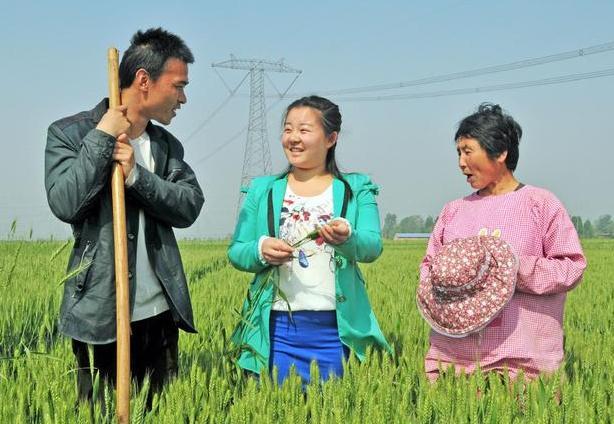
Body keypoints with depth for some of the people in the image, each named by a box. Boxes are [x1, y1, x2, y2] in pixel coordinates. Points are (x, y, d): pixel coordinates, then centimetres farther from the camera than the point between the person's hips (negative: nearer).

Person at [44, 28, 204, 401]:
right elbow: (65, 204, -17)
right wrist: (102, 137, -15)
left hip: (160, 312, 5)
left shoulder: (168, 145, 11)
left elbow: (190, 207, -2)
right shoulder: (70, 133, -4)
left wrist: (136, 174, -15)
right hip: (100, 313, -5)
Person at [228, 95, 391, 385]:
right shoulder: (263, 190, 11)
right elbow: (235, 252, 8)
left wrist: (347, 237, -28)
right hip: (276, 327, 1)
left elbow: (373, 246, -6)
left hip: (334, 329, -1)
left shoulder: (355, 190, 7)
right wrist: (260, 250, -14)